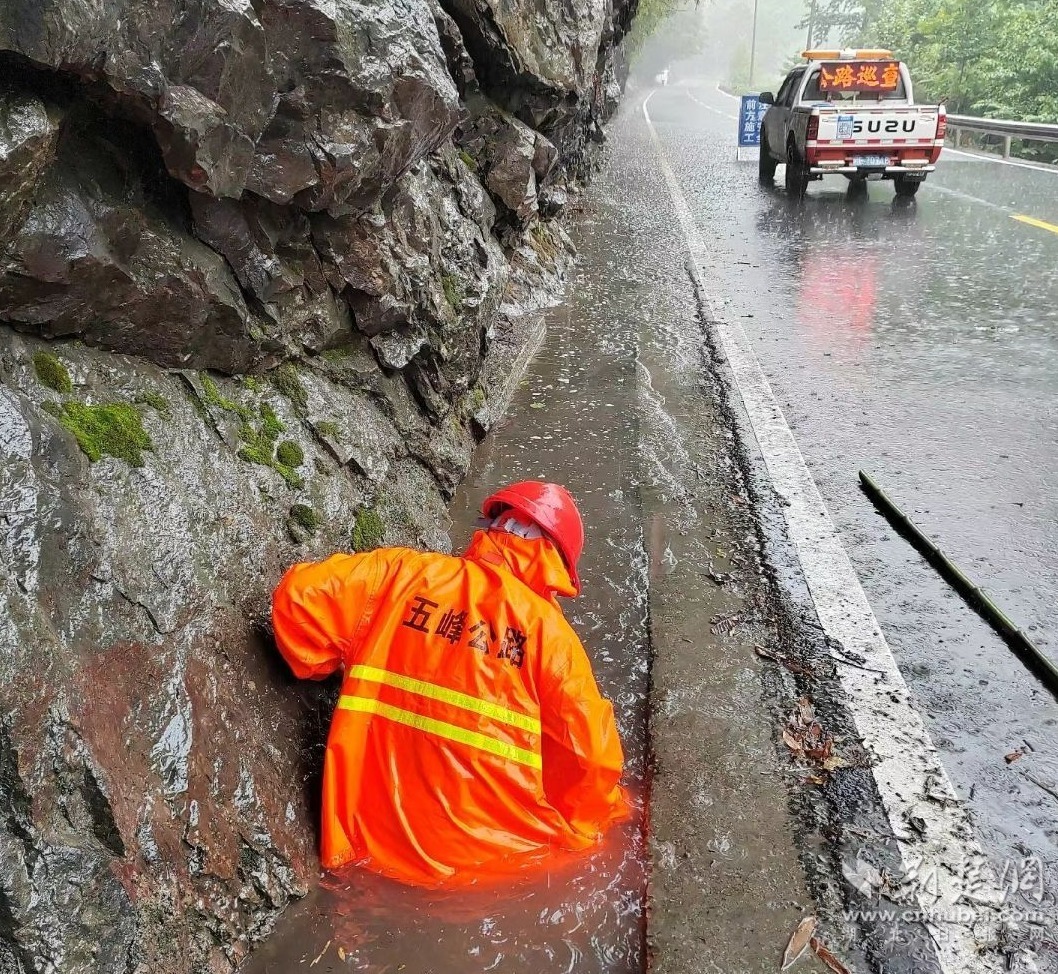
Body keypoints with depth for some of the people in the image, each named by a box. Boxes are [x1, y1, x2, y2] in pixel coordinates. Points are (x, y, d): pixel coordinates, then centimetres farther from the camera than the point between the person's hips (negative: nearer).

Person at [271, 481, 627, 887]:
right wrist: (575, 830, 10)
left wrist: (322, 663, 16)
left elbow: (300, 593, -3)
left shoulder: (405, 572, 0)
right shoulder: (549, 629, -6)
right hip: (492, 858, -2)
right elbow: (593, 754, -9)